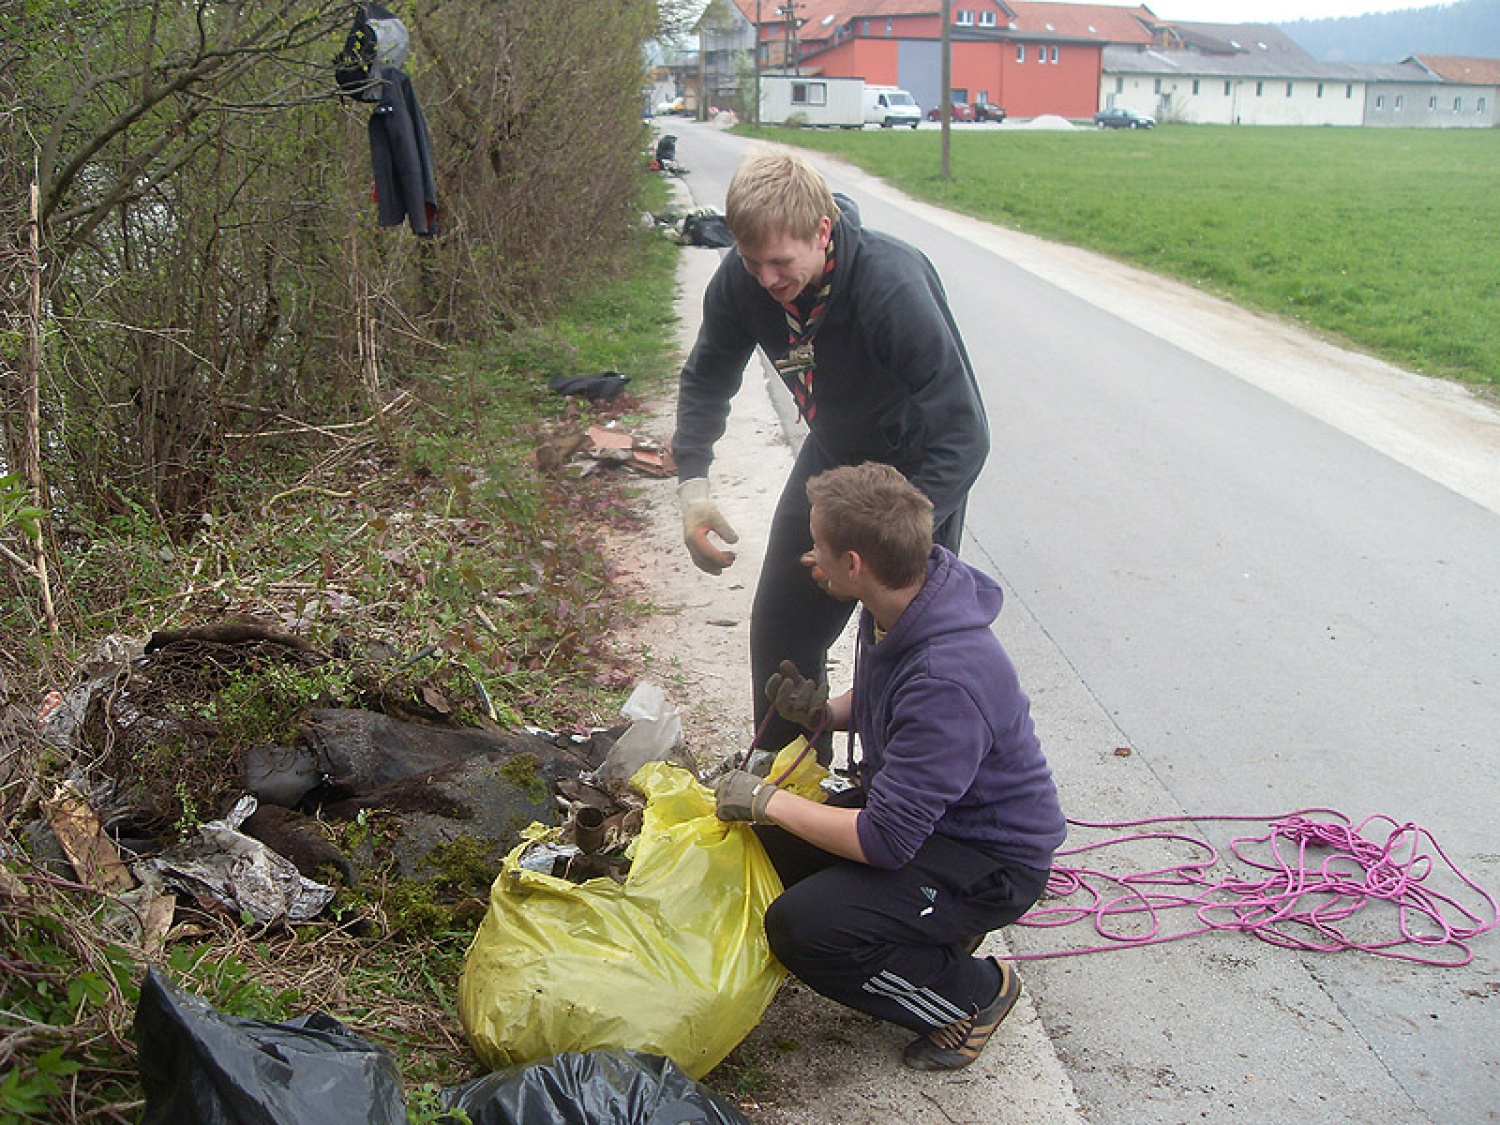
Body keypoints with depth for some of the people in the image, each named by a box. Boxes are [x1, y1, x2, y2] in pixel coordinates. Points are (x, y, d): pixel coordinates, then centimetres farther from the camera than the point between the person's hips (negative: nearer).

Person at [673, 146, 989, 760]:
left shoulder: (892, 284, -37)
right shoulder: (742, 279, -19)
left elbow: (962, 434, -36)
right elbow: (706, 379, 0)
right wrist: (693, 485, -15)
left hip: (918, 467, -6)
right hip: (831, 455, 6)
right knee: (781, 624, 11)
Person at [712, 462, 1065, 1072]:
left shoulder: (949, 681, -35)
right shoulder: (895, 609, -7)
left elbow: (885, 840, -31)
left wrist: (767, 800, -20)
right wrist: (825, 712, -6)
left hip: (991, 861, -9)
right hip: (914, 809, 9)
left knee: (801, 928, -24)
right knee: (763, 847, -2)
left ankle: (973, 992, 0)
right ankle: (937, 923, 12)